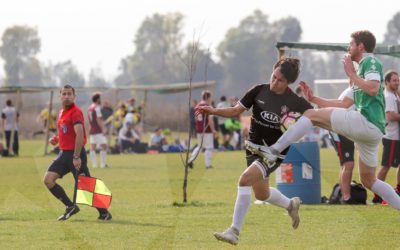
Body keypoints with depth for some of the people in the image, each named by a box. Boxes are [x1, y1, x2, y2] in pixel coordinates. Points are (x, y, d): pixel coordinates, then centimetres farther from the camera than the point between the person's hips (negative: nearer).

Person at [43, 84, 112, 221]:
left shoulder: (75, 112, -14)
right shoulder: (62, 113, 14)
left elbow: (79, 134, -23)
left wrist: (76, 157, -28)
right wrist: (57, 139, 8)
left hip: (75, 154, -8)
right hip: (64, 153, 9)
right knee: (48, 179, -2)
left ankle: (104, 213, 7)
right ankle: (70, 207, 5)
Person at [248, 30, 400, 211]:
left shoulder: (370, 61, 1)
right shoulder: (363, 66, 30)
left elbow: (373, 89, -21)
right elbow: (344, 104, 30)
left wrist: (351, 74, -8)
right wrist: (314, 99, 27)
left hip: (367, 121, -10)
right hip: (373, 130, 10)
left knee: (311, 115, -11)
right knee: (368, 181, 17)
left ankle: (274, 150, -19)